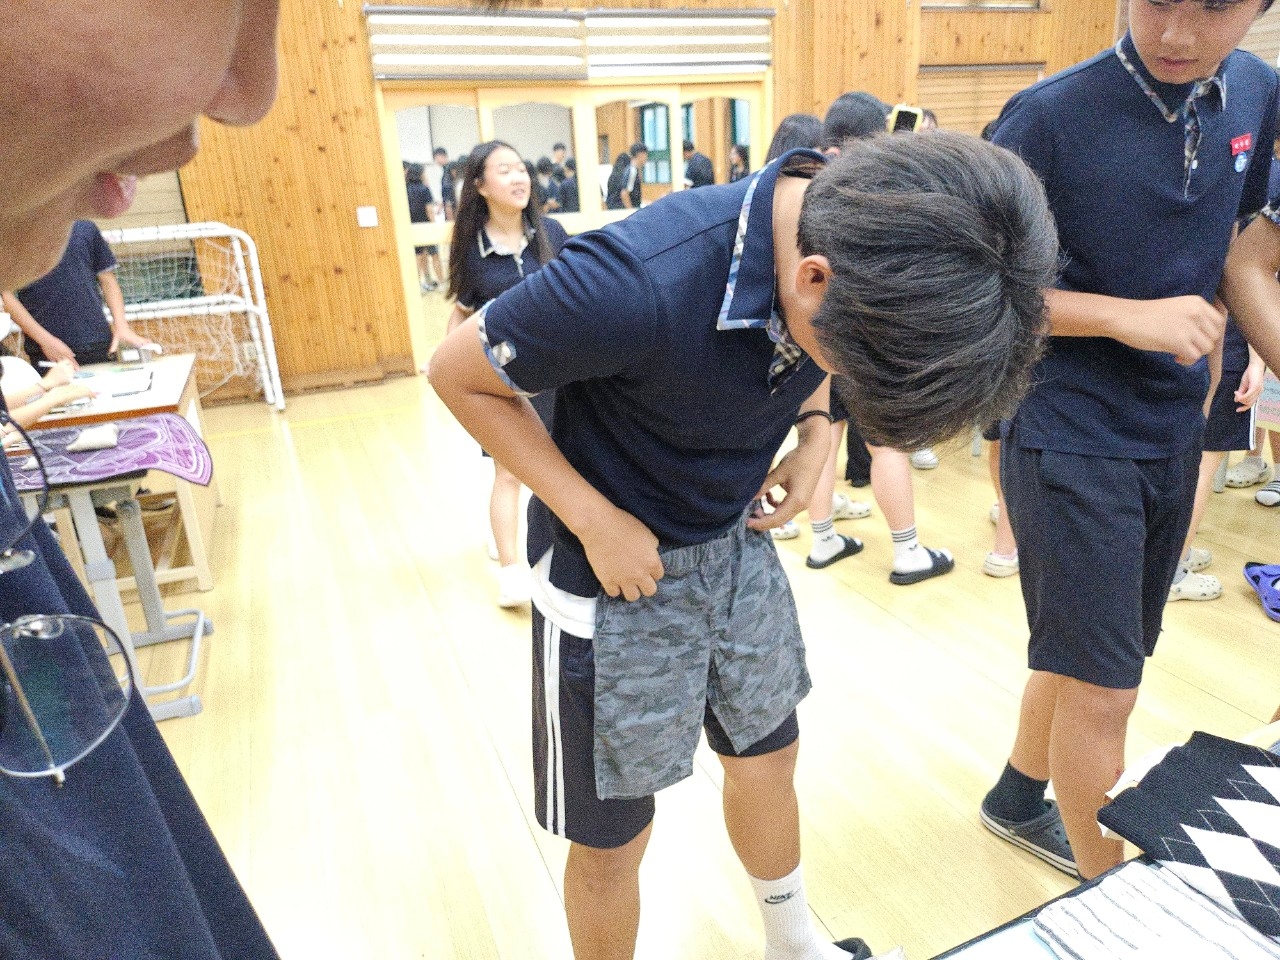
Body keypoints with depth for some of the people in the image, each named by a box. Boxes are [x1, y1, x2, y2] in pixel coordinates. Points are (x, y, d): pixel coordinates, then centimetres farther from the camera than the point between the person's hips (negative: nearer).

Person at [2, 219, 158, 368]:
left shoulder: (85, 228, 11)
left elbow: (106, 278, 14)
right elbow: (6, 294, -3)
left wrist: (121, 326, 0)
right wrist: (45, 340, -12)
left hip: (99, 344, 3)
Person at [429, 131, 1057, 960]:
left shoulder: (858, 240, -13)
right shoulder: (643, 285, -35)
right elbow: (459, 374, -19)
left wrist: (816, 432, -7)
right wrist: (596, 519, -21)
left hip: (740, 542, 6)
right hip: (617, 559, -5)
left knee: (769, 758, 22)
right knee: (614, 838, 10)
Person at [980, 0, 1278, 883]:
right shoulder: (1052, 117, -15)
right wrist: (1129, 317, -21)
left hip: (1174, 440, 7)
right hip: (1069, 439, -6)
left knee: (1088, 655, 19)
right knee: (1104, 688, -1)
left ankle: (1018, 801, 43)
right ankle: (1107, 883, 23)